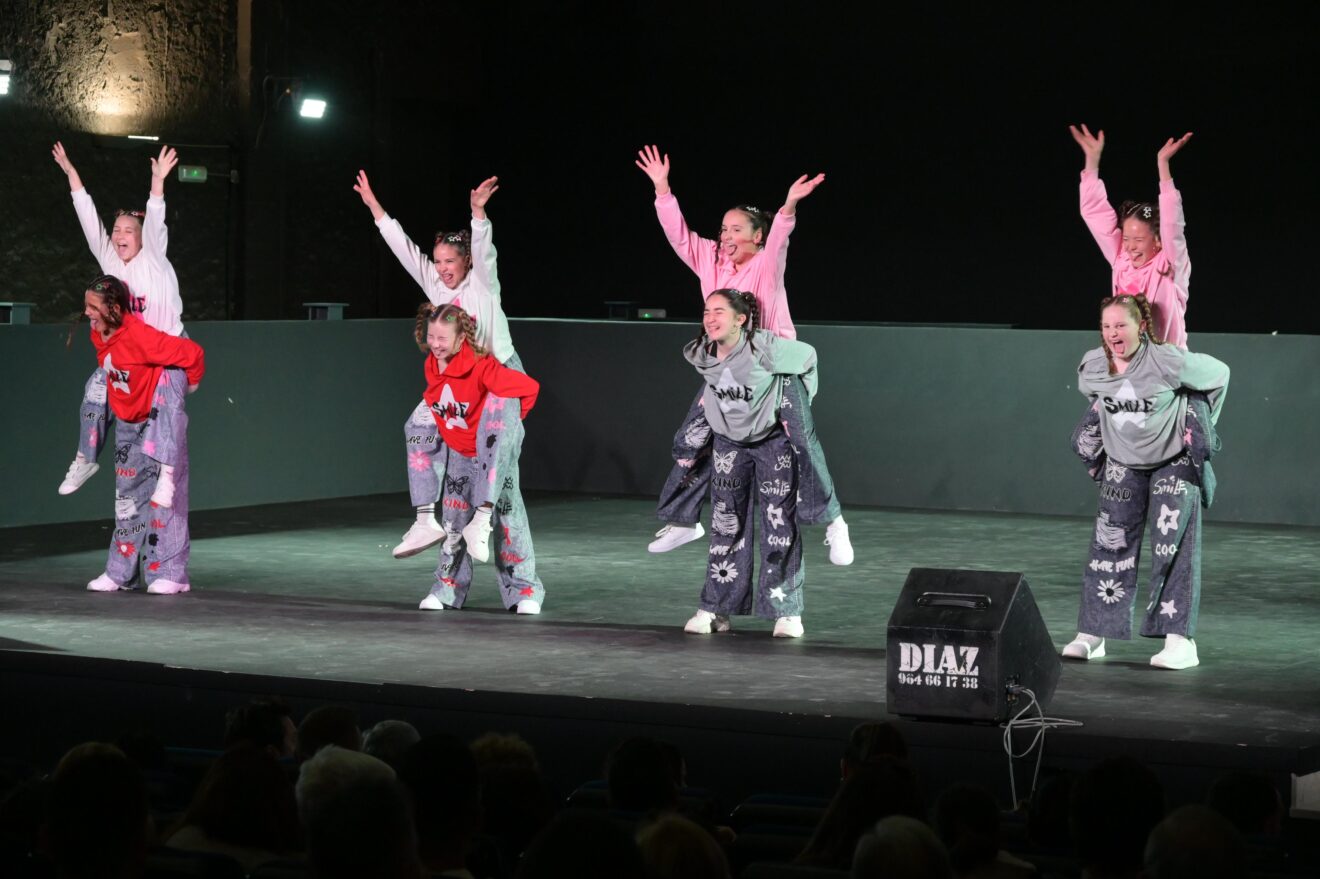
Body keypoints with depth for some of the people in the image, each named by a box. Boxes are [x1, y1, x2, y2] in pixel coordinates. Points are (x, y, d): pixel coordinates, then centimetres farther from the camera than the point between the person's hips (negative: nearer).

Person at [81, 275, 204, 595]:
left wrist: (189, 383, -6)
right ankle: (121, 572, 13)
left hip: (160, 419, -8)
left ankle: (170, 573, -2)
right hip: (127, 423, 8)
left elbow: (192, 353, -24)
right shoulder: (99, 337, -4)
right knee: (127, 495, 9)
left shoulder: (140, 337, -29)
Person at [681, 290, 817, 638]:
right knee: (726, 524, 3)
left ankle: (787, 612, 1)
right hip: (728, 440, 4)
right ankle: (715, 609, 6)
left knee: (780, 524, -4)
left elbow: (807, 357, -11)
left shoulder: (764, 348, -28)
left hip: (773, 438, -4)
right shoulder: (699, 354, -13)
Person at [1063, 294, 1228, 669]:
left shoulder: (1168, 362, -24)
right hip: (1123, 464, 4)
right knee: (1110, 546, 0)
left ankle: (1180, 641, -8)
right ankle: (1092, 634, 5)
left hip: (1174, 461, -4)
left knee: (1174, 547, -9)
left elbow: (1218, 374, -8)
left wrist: (1200, 423, -1)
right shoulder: (1091, 367, -10)